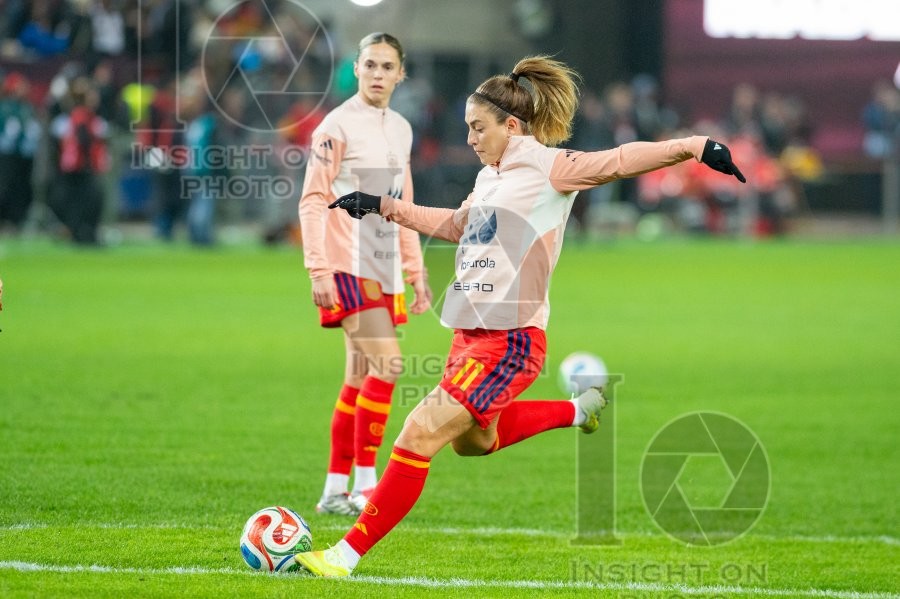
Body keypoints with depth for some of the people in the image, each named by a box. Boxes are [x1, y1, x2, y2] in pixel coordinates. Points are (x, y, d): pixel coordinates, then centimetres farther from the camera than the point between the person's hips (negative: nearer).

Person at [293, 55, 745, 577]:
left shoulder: (547, 169, -7)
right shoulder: (490, 178, 16)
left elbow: (620, 161, -15)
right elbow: (455, 225, 34)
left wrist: (695, 146, -29)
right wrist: (383, 208, 34)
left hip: (510, 340, -9)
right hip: (471, 333, 9)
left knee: (418, 435, -15)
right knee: (472, 440, 28)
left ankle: (347, 555, -14)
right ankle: (577, 410, 40)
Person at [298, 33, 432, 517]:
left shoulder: (401, 130, 15)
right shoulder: (338, 126, -8)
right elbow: (312, 199, -10)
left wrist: (415, 269, 18)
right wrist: (318, 269, -16)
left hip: (384, 270, 8)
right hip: (349, 267, -8)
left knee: (360, 378, 8)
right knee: (387, 364, -17)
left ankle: (335, 491, 13)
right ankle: (364, 485, -12)